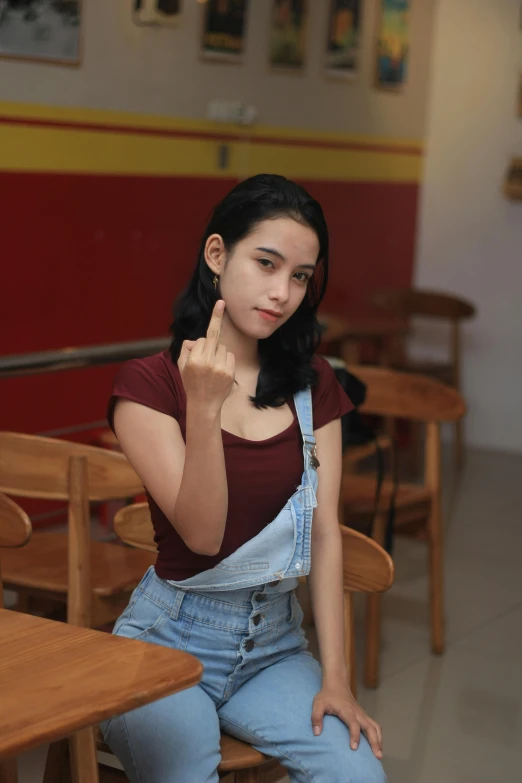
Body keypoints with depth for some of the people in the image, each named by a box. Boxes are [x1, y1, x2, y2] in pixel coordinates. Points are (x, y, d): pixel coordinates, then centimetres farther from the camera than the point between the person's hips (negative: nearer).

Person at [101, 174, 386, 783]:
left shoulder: (313, 386, 7)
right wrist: (205, 408, -31)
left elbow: (325, 534, 1)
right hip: (172, 638, -4)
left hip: (274, 641, 4)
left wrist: (335, 678, -6)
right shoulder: (148, 384, -8)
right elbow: (203, 534, -16)